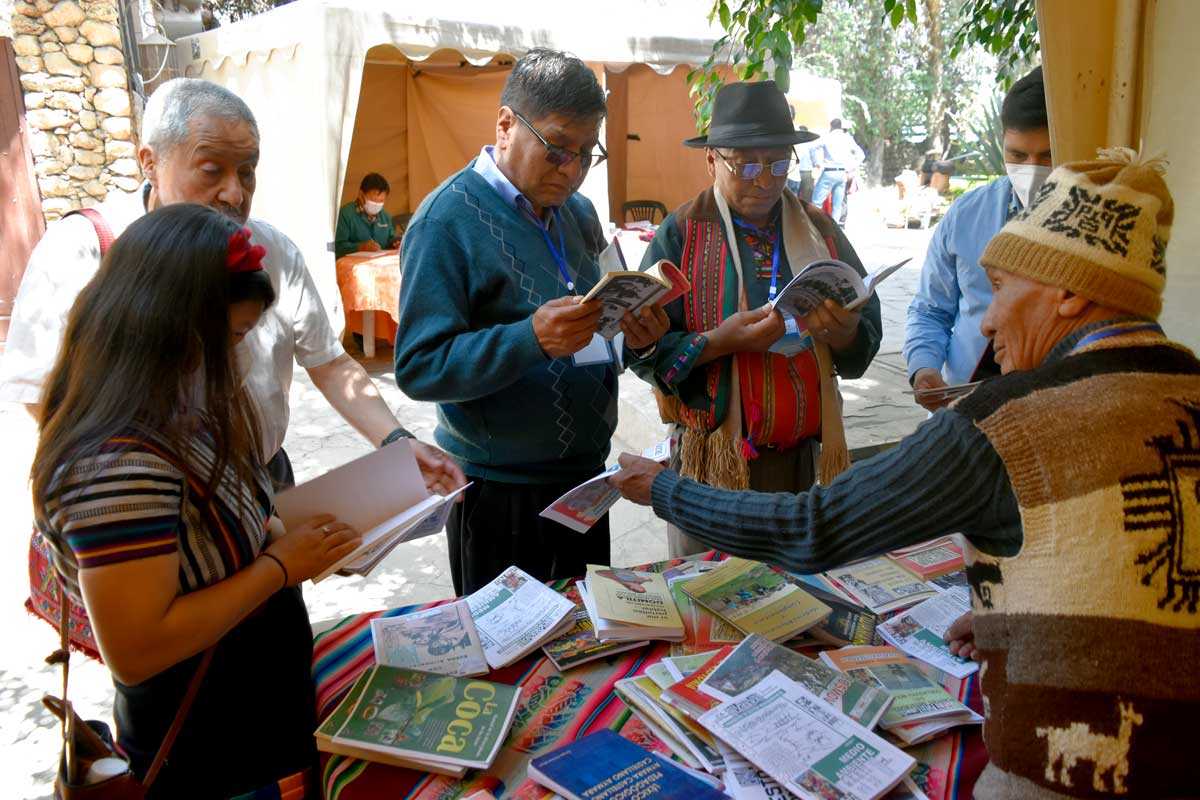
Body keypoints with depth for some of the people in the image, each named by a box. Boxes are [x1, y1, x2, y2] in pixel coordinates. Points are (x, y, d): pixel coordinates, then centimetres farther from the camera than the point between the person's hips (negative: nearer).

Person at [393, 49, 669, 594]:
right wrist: (532, 339, -33)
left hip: (585, 475, 7)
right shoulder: (447, 219, -15)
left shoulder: (577, 212, 8)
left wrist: (634, 340, -7)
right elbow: (418, 368, -21)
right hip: (501, 493, -6)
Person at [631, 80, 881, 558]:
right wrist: (720, 341, -24)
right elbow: (645, 352, -9)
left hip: (807, 458, 4)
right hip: (713, 460, -3)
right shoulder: (682, 233, -5)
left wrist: (844, 333, -15)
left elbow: (868, 340, 7)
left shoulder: (820, 230, 7)